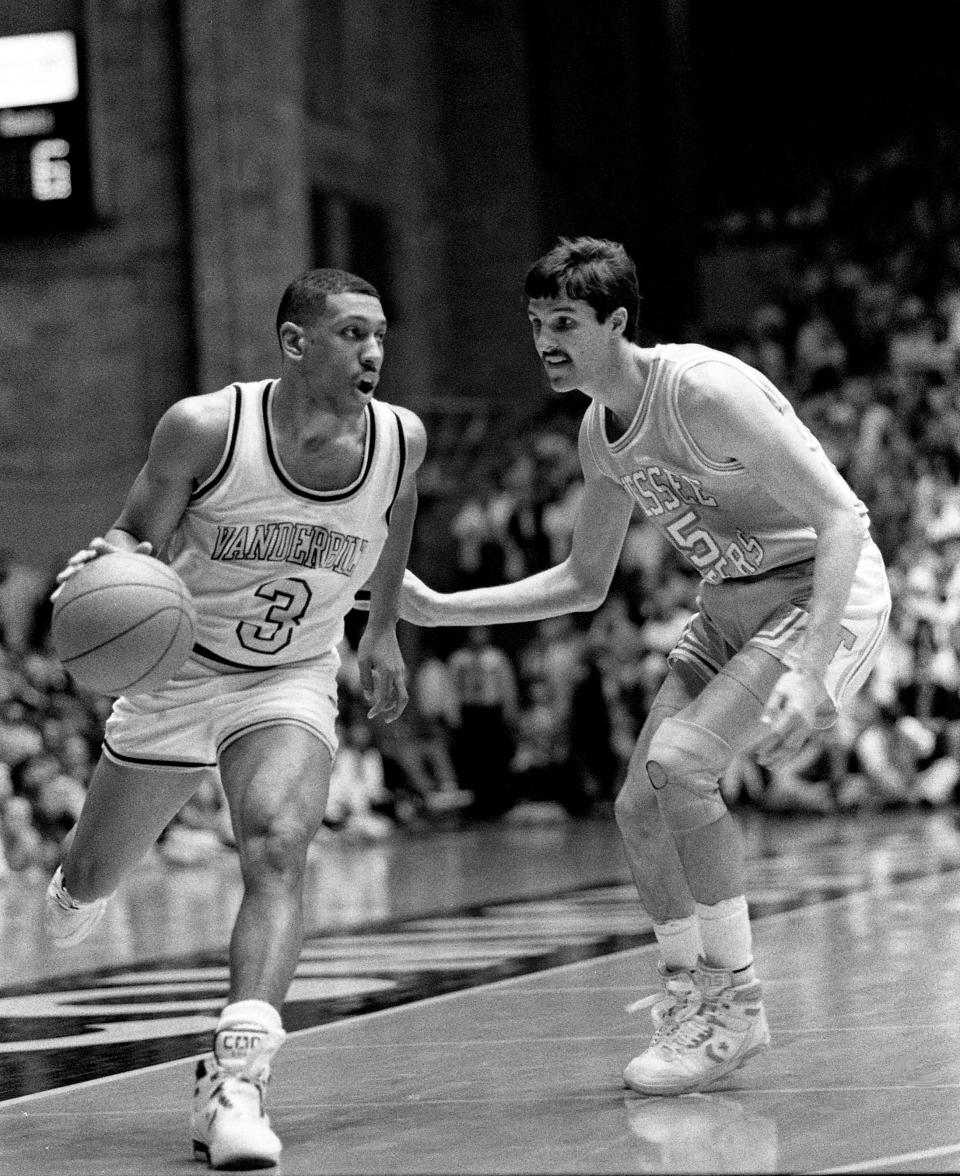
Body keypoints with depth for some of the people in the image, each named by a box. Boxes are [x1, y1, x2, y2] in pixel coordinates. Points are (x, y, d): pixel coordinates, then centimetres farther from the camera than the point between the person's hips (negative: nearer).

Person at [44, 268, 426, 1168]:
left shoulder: (400, 439, -13)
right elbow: (139, 538, -12)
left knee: (278, 852, -27)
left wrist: (382, 630, 22)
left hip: (293, 682, 0)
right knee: (89, 884, 15)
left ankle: (234, 1081, -33)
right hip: (178, 671, 0)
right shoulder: (205, 428, -23)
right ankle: (76, 891, 53)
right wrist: (112, 560, -37)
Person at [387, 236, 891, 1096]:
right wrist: (439, 609, 10)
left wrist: (808, 674, -36)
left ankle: (737, 1006, -10)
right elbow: (584, 583, 18)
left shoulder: (704, 391, -23)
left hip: (822, 591, -9)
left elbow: (842, 516, -26)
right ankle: (691, 1008, 19)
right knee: (641, 807, 1)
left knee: (677, 762, -24)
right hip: (730, 606, 9)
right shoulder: (602, 433, 5)